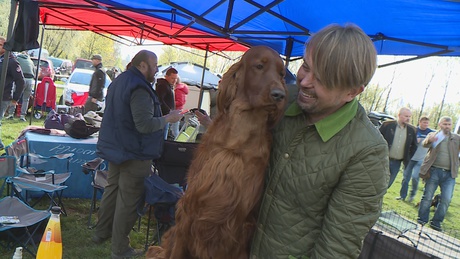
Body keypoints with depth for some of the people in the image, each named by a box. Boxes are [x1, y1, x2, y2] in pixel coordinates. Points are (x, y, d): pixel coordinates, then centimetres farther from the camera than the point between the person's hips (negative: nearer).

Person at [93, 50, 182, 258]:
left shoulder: (119, 81, 12)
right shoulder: (139, 89, -22)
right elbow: (145, 125, -27)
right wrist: (168, 119, -13)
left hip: (115, 148, 10)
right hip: (134, 154, -10)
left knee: (112, 190, 22)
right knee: (128, 200, 0)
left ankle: (101, 233, 37)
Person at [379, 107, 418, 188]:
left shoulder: (412, 130, 5)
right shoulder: (387, 125, -6)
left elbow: (414, 146, 16)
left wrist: (408, 158, 10)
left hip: (397, 162, 4)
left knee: (388, 183, 7)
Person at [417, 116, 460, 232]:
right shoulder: (433, 135, 4)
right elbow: (425, 144, -16)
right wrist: (429, 140, -39)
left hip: (449, 174, 2)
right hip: (434, 171, -2)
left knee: (446, 199, 1)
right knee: (427, 197, 3)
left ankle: (436, 222, 15)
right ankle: (422, 219, 17)